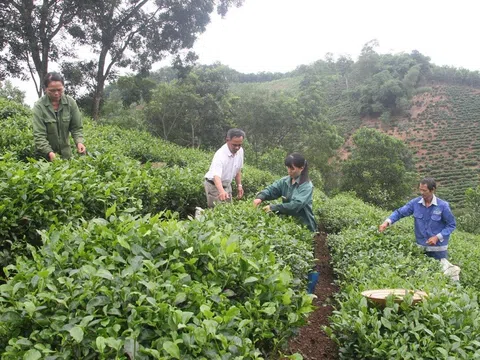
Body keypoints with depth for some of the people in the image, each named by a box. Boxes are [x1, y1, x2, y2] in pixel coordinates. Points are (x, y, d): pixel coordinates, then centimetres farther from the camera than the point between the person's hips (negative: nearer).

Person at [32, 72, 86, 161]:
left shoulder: (71, 102, -7)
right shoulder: (39, 106, -15)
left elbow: (77, 127, -2)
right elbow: (39, 135, -18)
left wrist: (79, 142, -21)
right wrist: (49, 153, -33)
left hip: (65, 153, 3)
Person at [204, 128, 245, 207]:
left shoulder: (240, 151, -6)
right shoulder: (220, 155, -31)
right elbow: (216, 176, -44)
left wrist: (239, 185, 7)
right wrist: (221, 191, -60)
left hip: (227, 185, 7)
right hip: (214, 185, -7)